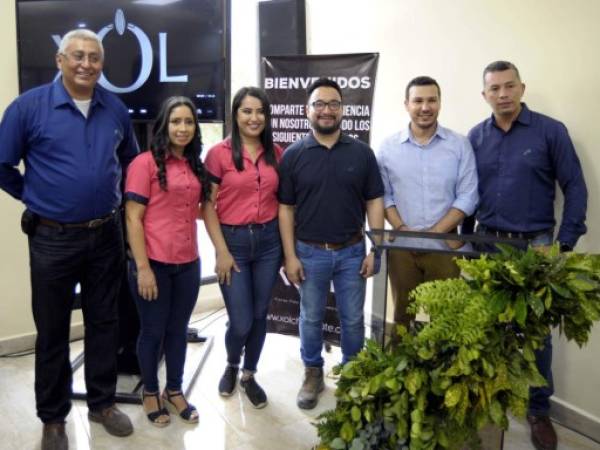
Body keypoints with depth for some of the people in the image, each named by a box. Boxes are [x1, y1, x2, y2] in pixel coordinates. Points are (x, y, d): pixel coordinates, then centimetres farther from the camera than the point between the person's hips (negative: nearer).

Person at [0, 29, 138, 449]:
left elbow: (130, 158, 18)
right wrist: (36, 198, 4)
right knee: (53, 330, 9)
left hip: (107, 234, 3)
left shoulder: (116, 108, 2)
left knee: (104, 322, 13)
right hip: (53, 238, -3)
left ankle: (103, 403, 31)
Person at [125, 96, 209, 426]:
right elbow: (133, 218, -12)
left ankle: (174, 391, 34)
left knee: (178, 329, 16)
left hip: (188, 263, 5)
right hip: (154, 264, -5)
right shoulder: (145, 163, -9)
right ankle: (150, 392, 32)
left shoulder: (195, 166, 9)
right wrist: (143, 268, -15)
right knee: (153, 331, 11)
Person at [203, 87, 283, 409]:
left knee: (259, 315, 12)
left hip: (269, 240, 3)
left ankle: (249, 375, 34)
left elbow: (281, 199, 11)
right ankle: (231, 366, 35)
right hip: (234, 241, -3)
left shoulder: (275, 153, 5)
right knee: (241, 322, 1)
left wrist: (287, 243, 6)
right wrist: (221, 251, -10)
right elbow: (208, 206, -6)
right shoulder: (219, 153, -6)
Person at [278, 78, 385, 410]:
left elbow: (374, 202, 1)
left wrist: (374, 250, -4)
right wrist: (290, 256, -6)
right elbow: (286, 208, -2)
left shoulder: (361, 152, -1)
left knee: (353, 319, 13)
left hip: (352, 251, 1)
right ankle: (313, 374, 32)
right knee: (311, 318, 14)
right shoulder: (293, 155, -3)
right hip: (310, 252, 0)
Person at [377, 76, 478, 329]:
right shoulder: (388, 148, 3)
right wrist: (402, 229, -11)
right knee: (402, 313, 12)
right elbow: (384, 196, 3)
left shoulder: (460, 145, 0)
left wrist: (435, 232, -13)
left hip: (444, 246, -1)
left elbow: (467, 197, -4)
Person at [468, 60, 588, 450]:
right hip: (487, 243, 3)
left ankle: (539, 409, 23)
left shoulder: (551, 131, -6)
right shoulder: (476, 137, 4)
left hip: (535, 246, -2)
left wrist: (564, 244, -9)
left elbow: (575, 188, -5)